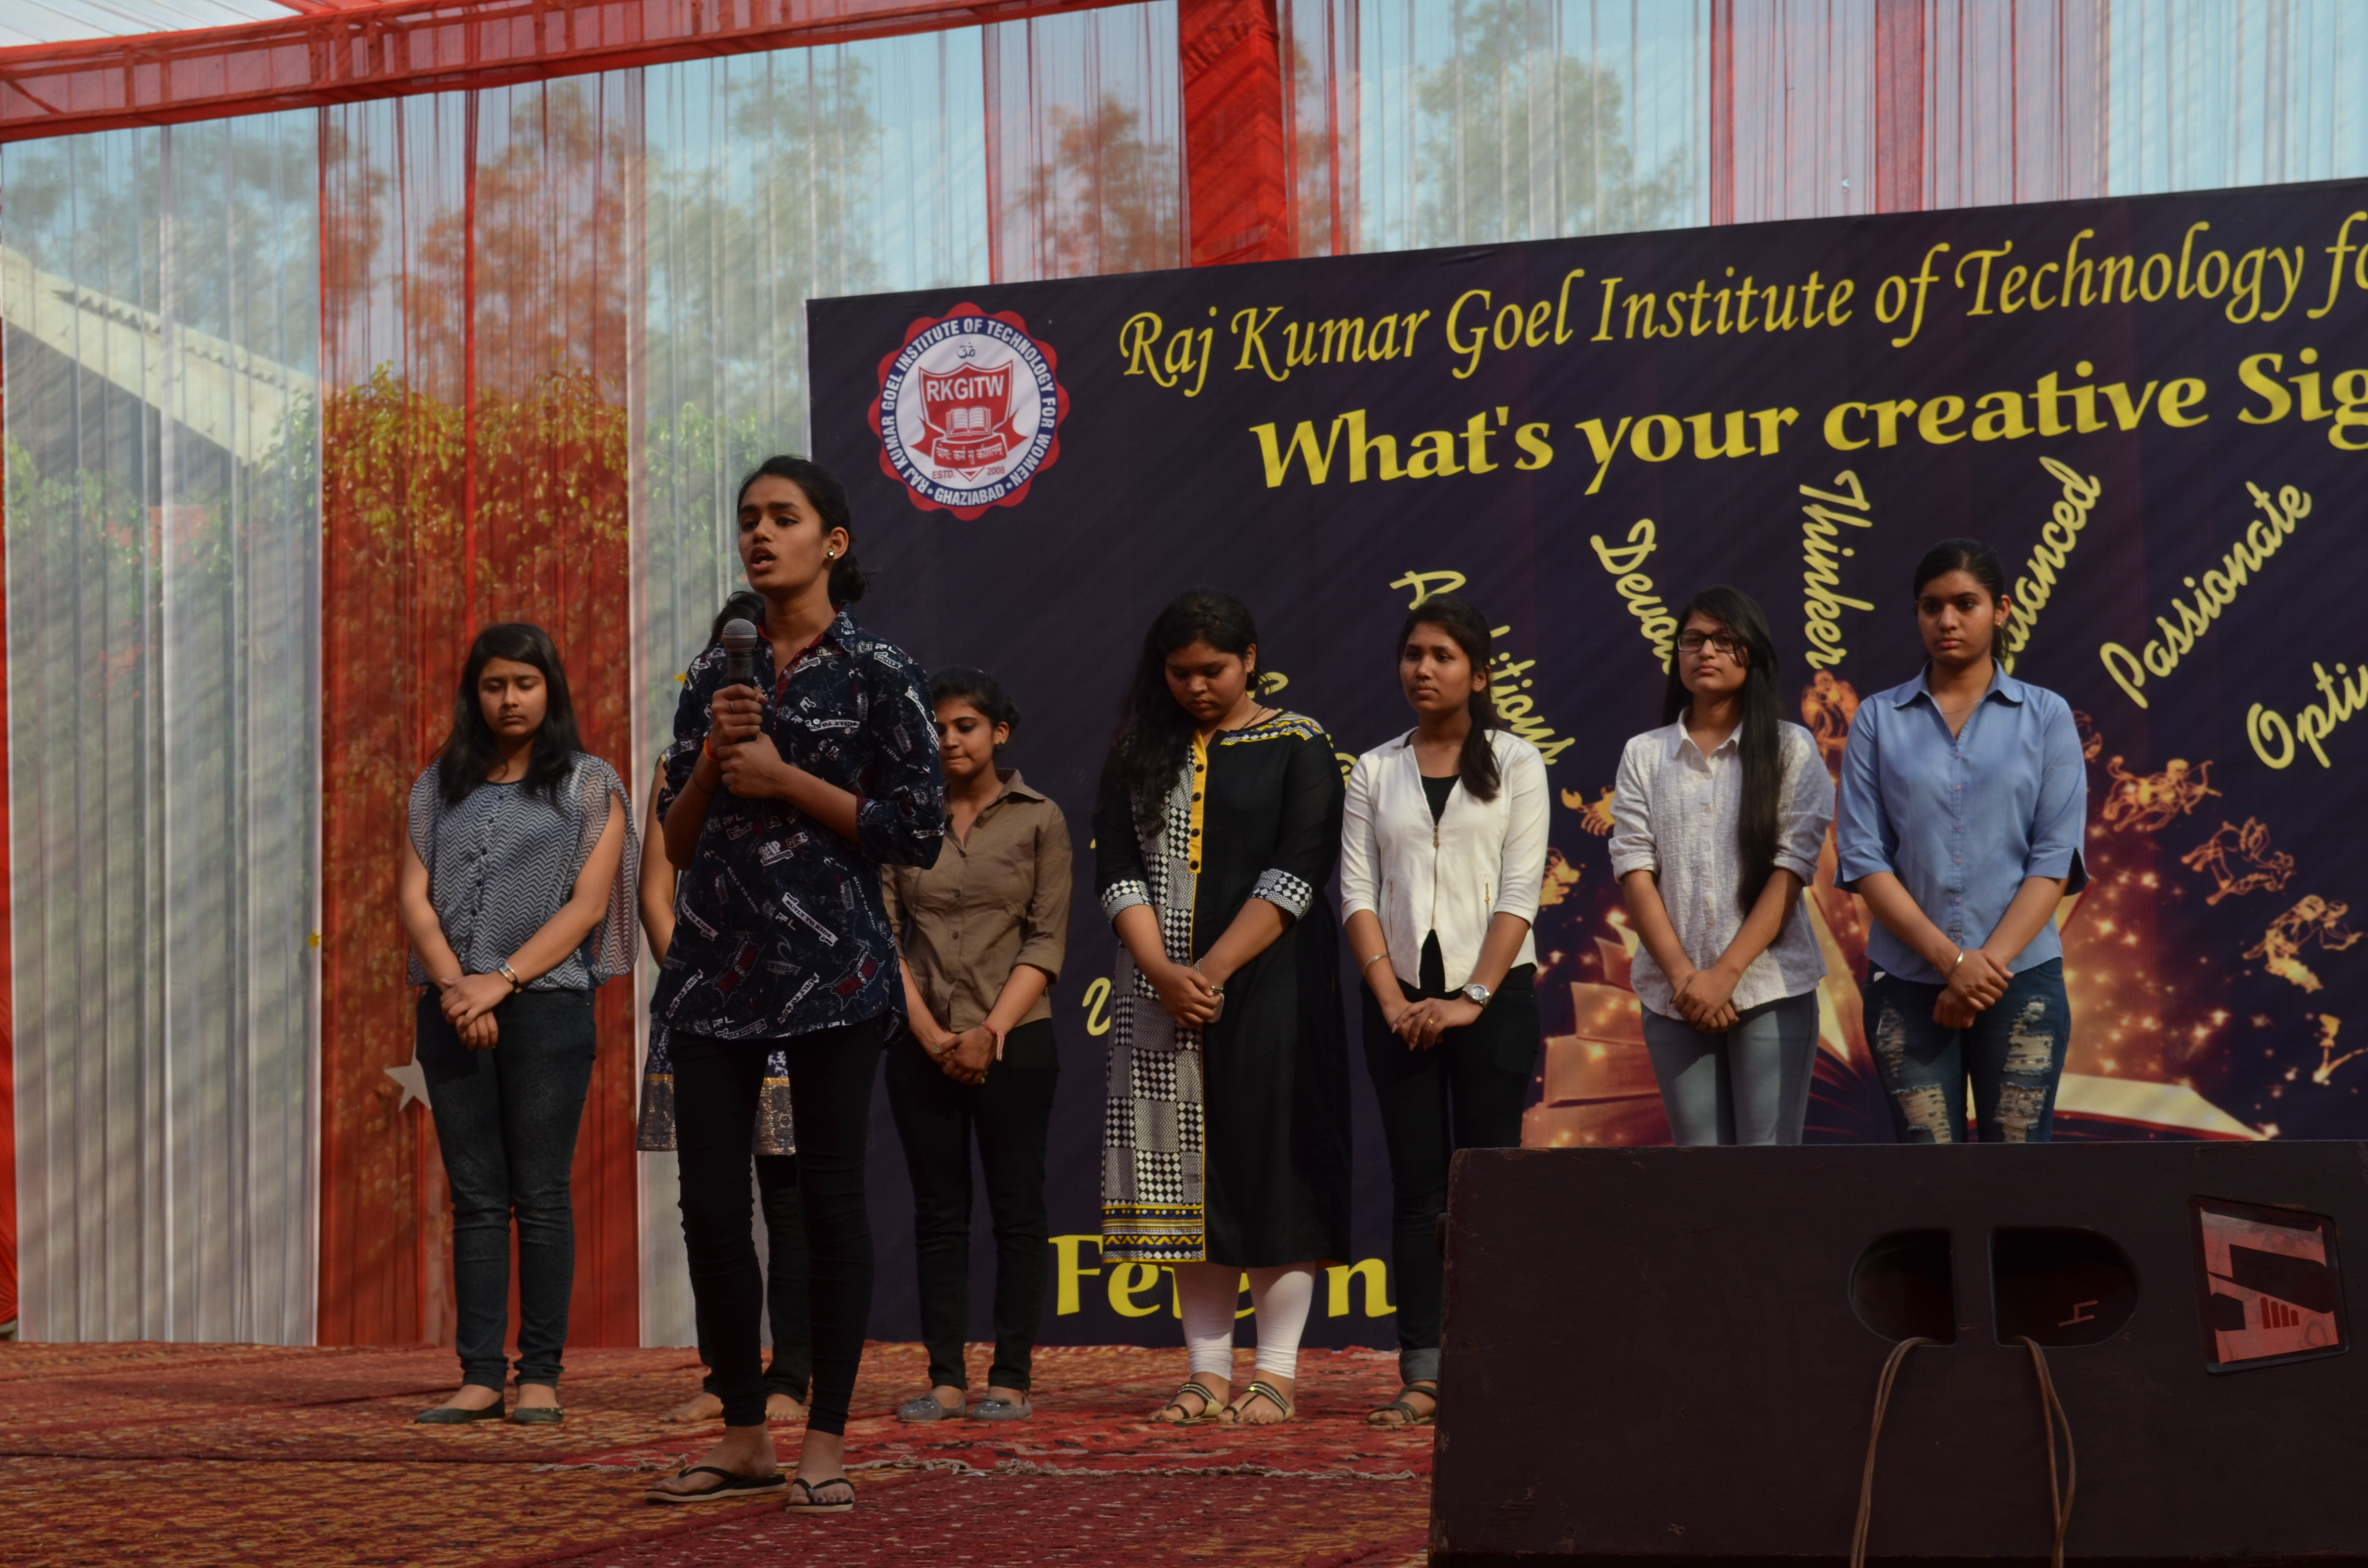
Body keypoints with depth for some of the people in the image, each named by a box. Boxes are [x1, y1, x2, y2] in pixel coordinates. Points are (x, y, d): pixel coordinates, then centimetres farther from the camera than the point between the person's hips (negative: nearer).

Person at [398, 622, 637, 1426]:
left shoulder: (590, 784, 7)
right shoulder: (440, 786, 16)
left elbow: (588, 905, -3)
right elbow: (414, 896, 7)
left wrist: (501, 981, -13)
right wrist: (452, 984, -10)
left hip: (547, 1003, -3)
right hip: (453, 1010, 3)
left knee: (539, 1196, -4)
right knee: (475, 1199, 2)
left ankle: (541, 1375, -1)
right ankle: (480, 1377, 2)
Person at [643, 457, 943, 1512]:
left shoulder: (877, 673, 0)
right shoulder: (715, 674, 13)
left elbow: (917, 833, -6)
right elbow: (676, 841, 15)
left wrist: (786, 778, -11)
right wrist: (712, 760, -4)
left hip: (831, 965, -4)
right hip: (717, 962, 5)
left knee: (830, 1198, -1)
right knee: (710, 1201, 2)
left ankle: (826, 1441, 7)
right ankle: (743, 1437, 14)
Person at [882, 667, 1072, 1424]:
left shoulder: (1038, 821, 2)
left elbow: (1045, 942, -3)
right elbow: (883, 937, 3)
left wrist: (990, 1034, -12)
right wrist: (933, 1035, -8)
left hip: (1014, 1042, -2)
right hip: (922, 1044, 2)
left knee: (1017, 1209, -1)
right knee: (938, 1212, 4)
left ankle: (1011, 1379, 3)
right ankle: (945, 1378, 7)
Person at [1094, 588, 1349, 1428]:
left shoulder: (1298, 747, 0)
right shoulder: (1141, 752, 12)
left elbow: (1296, 873, -9)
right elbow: (1117, 867, 4)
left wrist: (1216, 968, -16)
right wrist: (1162, 970, -12)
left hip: (1269, 981, -4)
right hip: (1163, 988, 4)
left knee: (1272, 1160, -6)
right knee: (1188, 1169, 3)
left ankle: (1276, 1372, -2)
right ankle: (1209, 1368, 7)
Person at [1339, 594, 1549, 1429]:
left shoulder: (1514, 763, 3)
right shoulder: (1375, 771, 11)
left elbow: (1520, 890, -3)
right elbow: (1356, 890, 5)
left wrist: (1474, 999, -12)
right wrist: (1392, 996, -7)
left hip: (1494, 996, -2)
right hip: (1402, 1002, 2)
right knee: (1418, 1187, 0)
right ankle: (1422, 1375, -1)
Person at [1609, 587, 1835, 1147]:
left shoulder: (1791, 749, 4)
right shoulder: (1644, 755, 10)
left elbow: (1790, 869, -4)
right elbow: (1635, 873, 3)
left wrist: (1726, 974, -13)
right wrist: (1682, 974, -10)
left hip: (1771, 989, -2)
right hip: (1675, 997, 2)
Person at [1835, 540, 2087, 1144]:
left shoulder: (2046, 716, 4)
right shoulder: (1878, 719, 5)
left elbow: (2055, 858, -2)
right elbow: (1862, 857, -2)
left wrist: (1989, 963, -13)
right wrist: (1950, 959, -12)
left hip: (2021, 976, 0)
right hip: (1907, 979, 1)